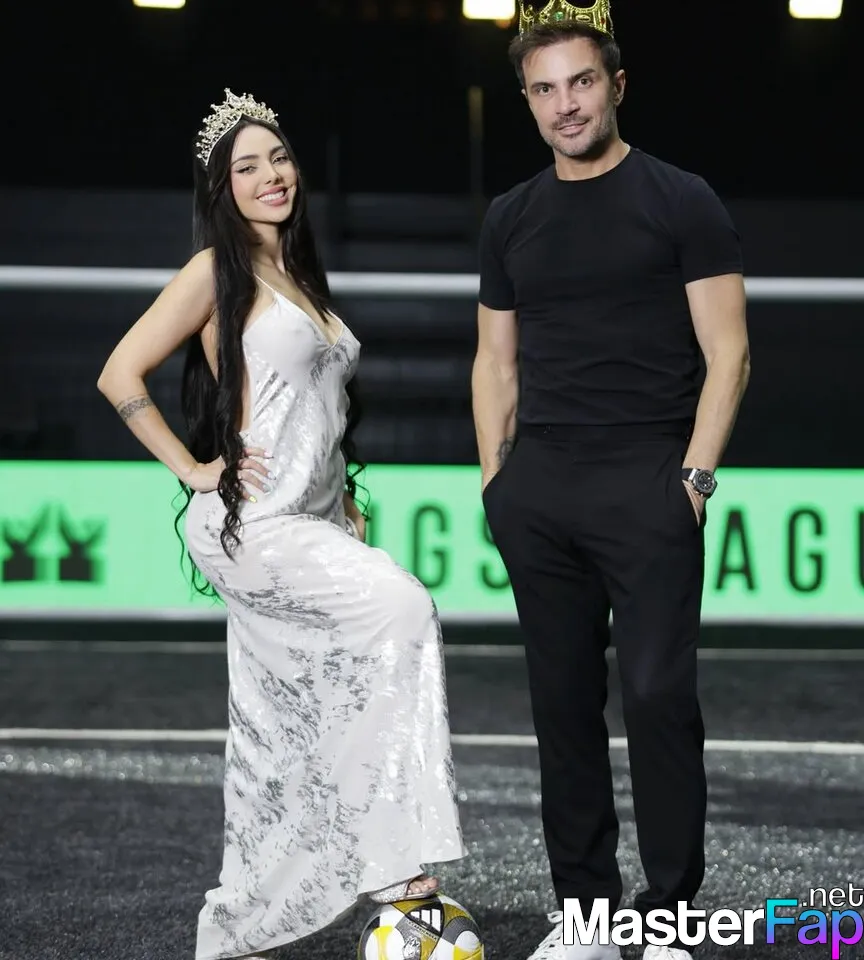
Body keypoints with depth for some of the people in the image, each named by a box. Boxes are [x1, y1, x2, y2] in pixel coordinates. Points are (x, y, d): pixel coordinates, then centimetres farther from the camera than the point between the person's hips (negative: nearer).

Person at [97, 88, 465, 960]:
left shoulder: (300, 276, 18)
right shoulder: (217, 272, -6)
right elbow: (119, 376, -11)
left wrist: (345, 502, 18)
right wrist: (194, 469, -12)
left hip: (314, 526, 8)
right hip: (251, 524, -8)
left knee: (279, 738, 7)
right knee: (399, 604, -28)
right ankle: (392, 855, -27)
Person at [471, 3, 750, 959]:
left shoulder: (681, 202, 0)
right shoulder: (510, 219, 14)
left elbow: (725, 353, -3)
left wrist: (695, 472, -11)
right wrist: (495, 480, 8)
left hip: (646, 486, -4)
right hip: (538, 491, 5)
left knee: (658, 696, -8)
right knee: (563, 700, 7)